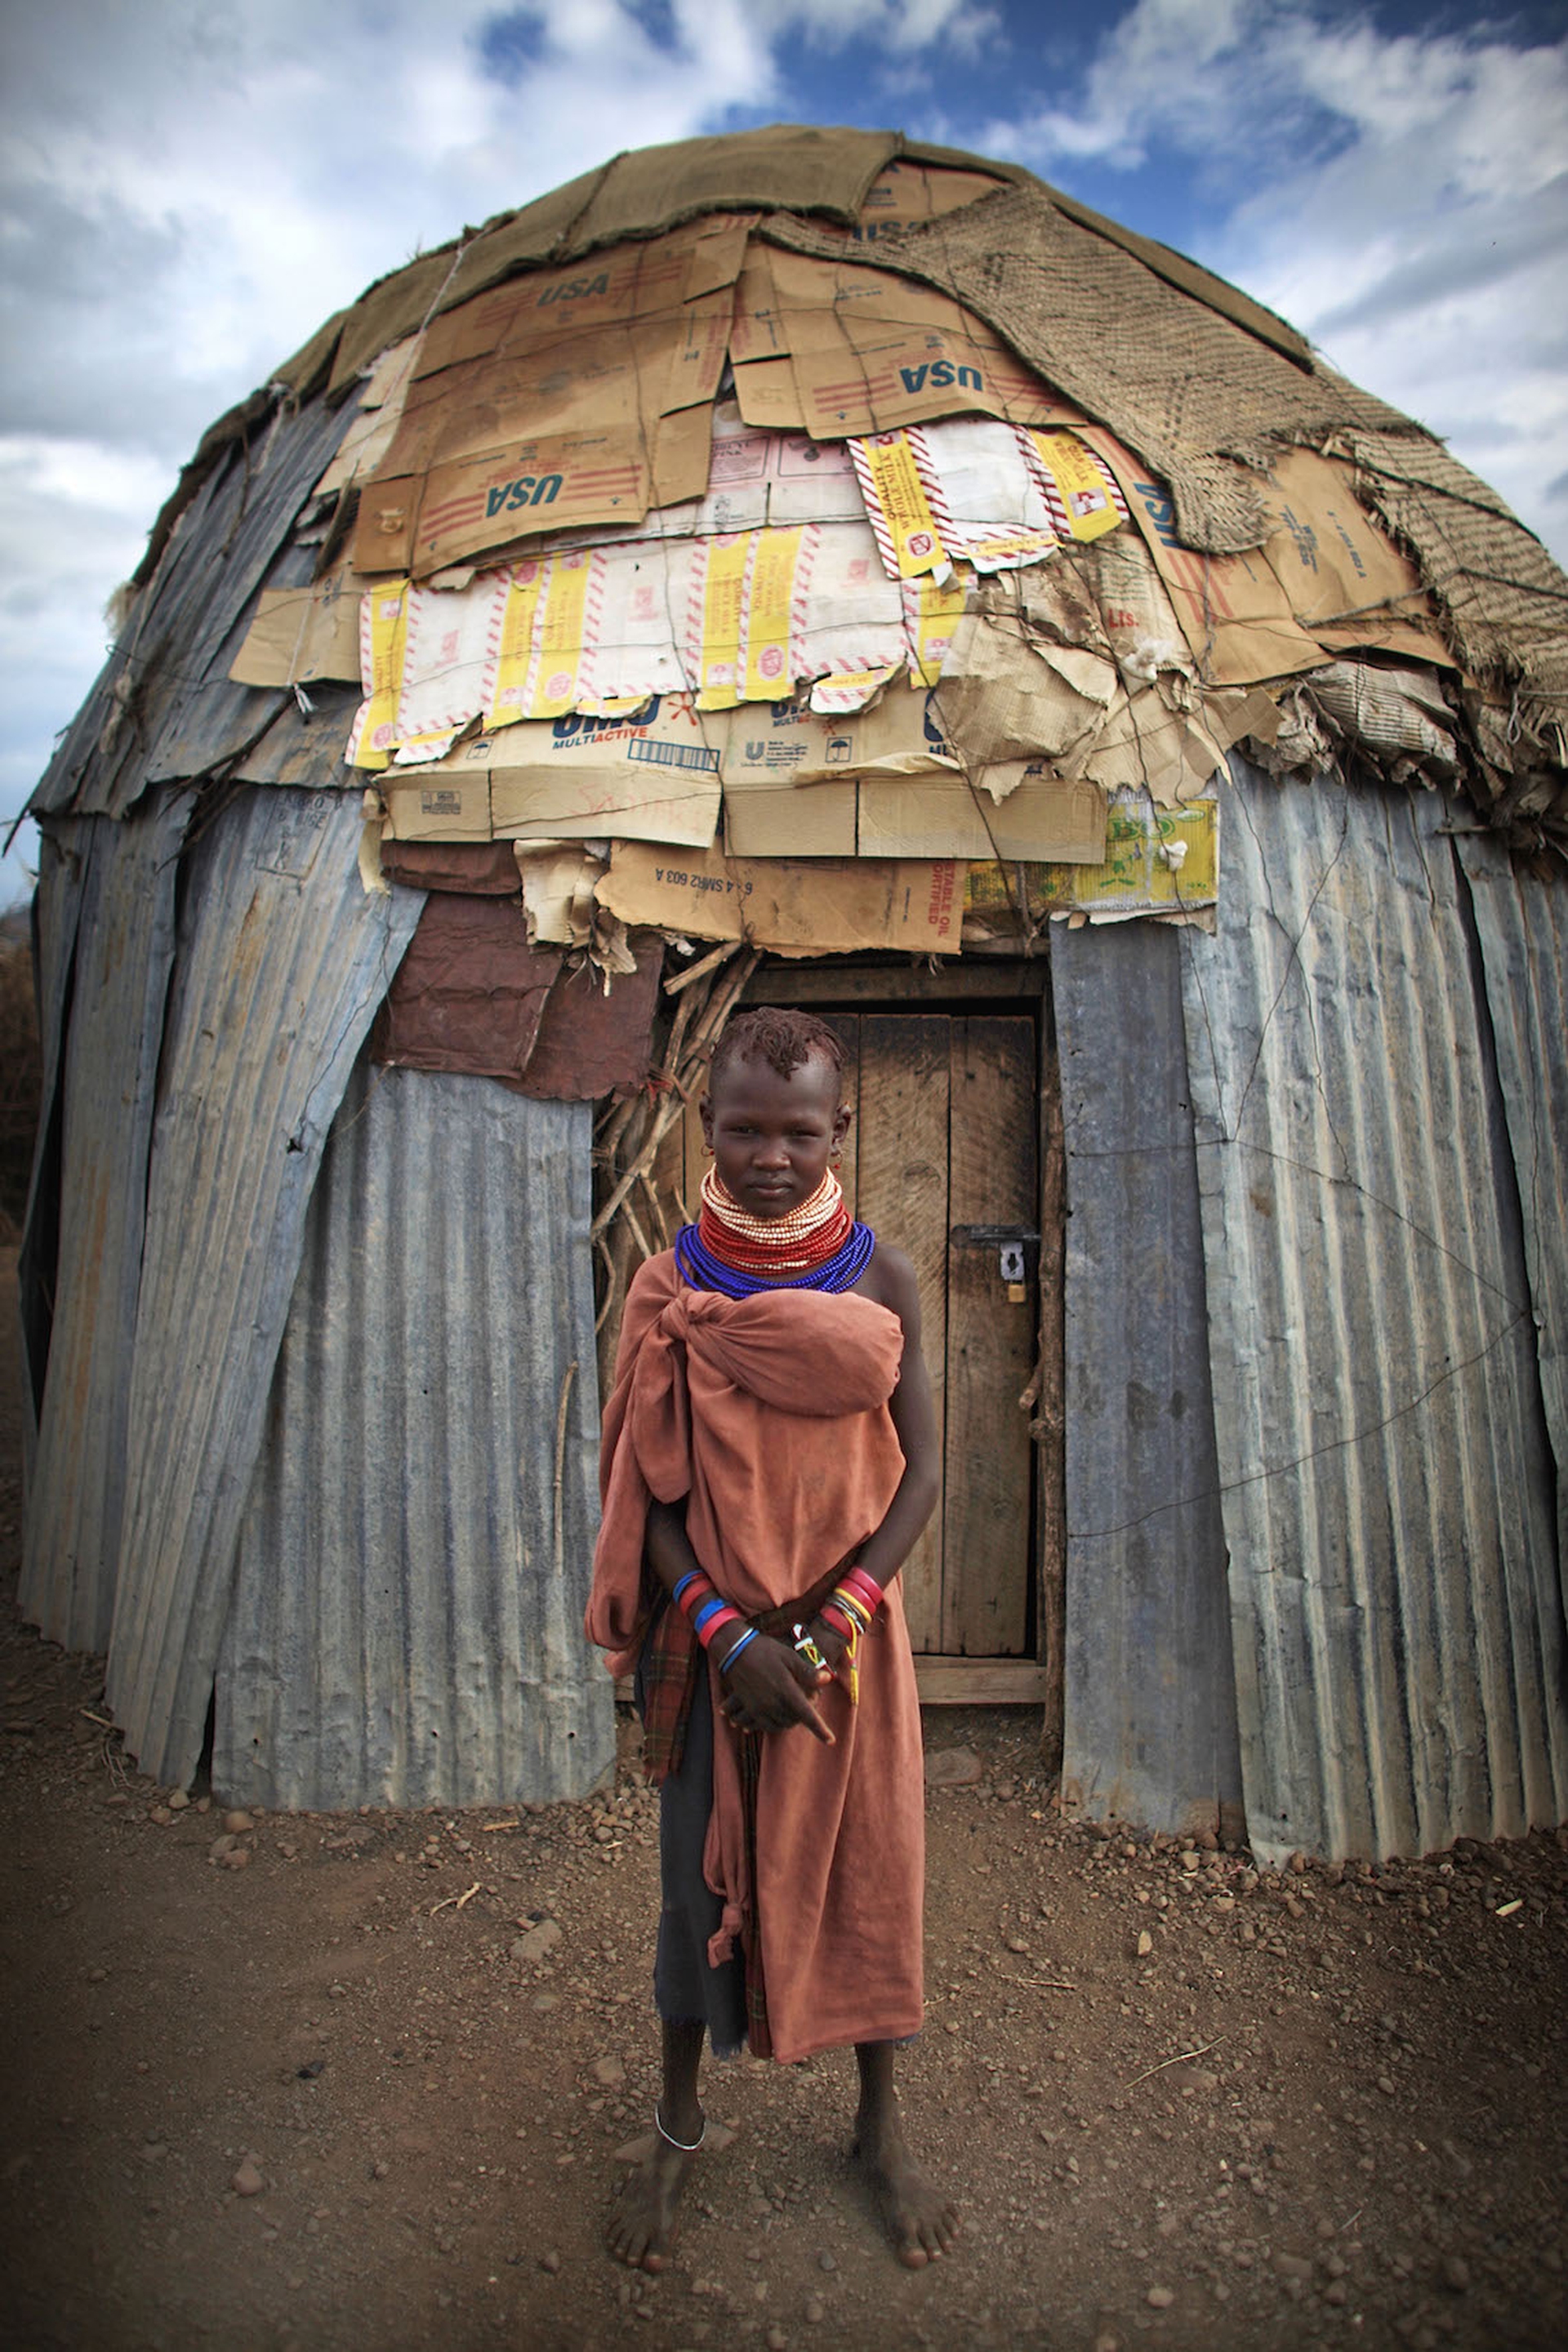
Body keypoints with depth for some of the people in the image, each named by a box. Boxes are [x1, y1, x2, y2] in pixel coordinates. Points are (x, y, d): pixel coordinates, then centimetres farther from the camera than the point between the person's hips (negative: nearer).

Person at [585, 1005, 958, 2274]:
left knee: (868, 1870, 13)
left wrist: (836, 1622, -14)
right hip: (711, 1629, 0)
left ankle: (883, 2124, 39)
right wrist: (726, 1632, -16)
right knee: (701, 1875, 14)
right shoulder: (671, 1284, -8)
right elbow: (646, 1485, -7)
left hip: (848, 1625, 1)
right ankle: (678, 2124, 40)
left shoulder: (879, 1275, -8)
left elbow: (918, 1471, -5)